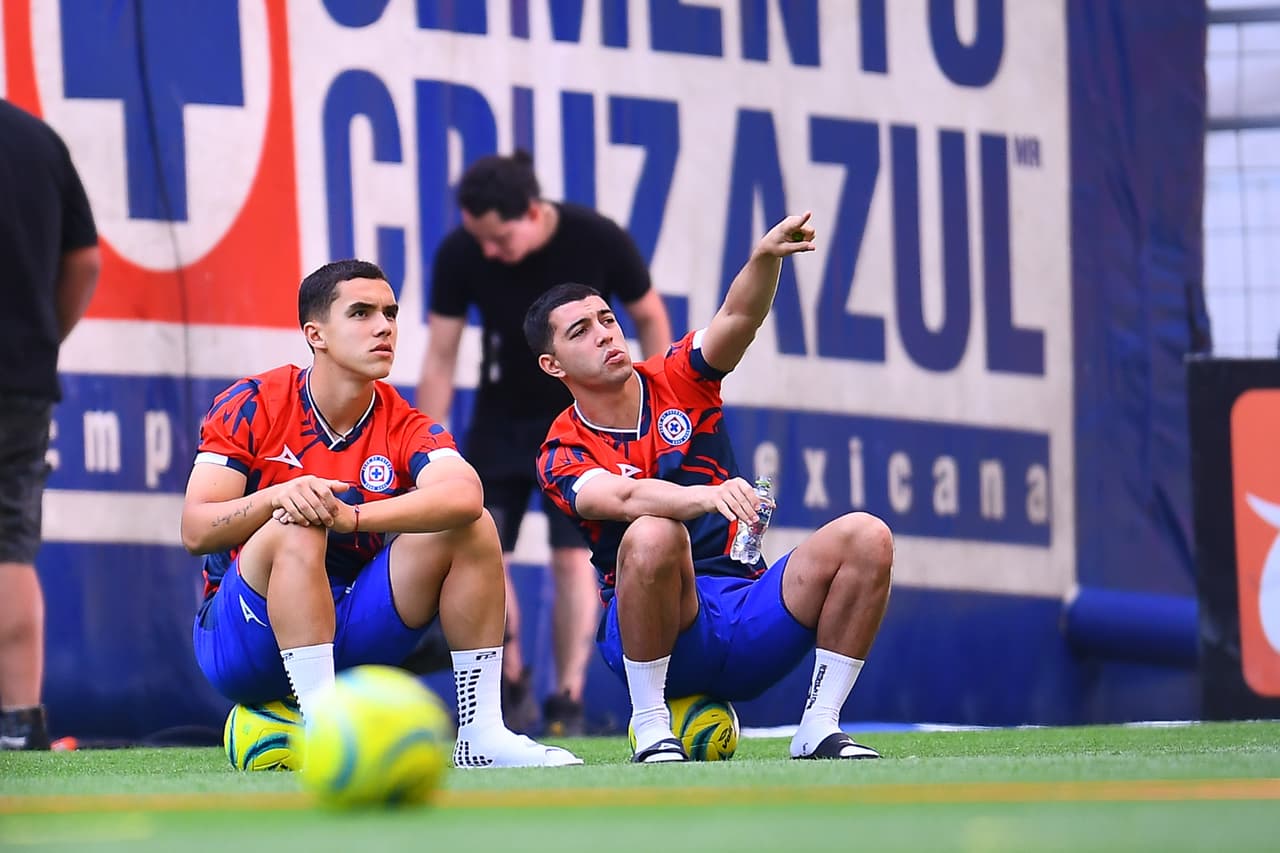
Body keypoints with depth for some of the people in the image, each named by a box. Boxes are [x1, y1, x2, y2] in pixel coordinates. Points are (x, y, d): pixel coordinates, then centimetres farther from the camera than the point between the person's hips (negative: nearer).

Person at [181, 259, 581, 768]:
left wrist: (351, 516, -38)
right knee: (295, 530, -32)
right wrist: (278, 496, -33)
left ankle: (480, 733, -16)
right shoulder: (254, 406, -6)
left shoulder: (404, 427, -1)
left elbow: (464, 494, -25)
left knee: (472, 529, -11)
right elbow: (195, 531, -14)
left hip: (348, 639, 3)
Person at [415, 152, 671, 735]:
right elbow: (439, 360, -12)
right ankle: (512, 688, 12)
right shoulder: (459, 256, -19)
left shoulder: (599, 242, -23)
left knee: (573, 556, -12)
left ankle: (568, 704, -6)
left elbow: (650, 319, -5)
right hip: (501, 419, 2)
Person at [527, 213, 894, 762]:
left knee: (865, 538, -19)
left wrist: (765, 258, -30)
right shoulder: (563, 454, -1)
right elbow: (624, 497, -23)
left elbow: (739, 317, -7)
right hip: (651, 633, -4)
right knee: (652, 535, -37)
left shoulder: (677, 381, 11)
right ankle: (652, 733, -24)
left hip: (749, 623, 4)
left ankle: (819, 729, -14)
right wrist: (706, 495, -44)